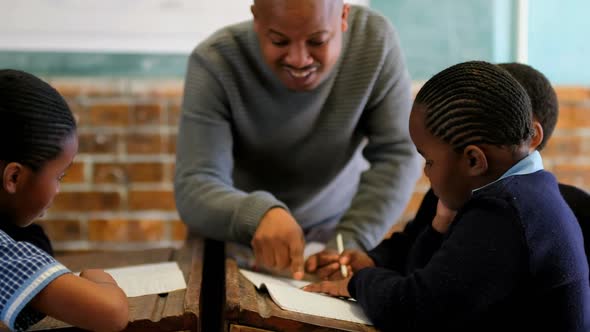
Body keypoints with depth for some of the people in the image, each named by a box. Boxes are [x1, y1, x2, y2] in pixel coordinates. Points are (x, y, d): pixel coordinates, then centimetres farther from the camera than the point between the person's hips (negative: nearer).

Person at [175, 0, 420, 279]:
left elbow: (395, 155, -16)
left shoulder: (375, 40, -18)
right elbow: (194, 188, -27)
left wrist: (349, 244, -29)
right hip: (233, 239, -1)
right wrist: (259, 214, -47)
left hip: (333, 230, 1)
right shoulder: (215, 62, -23)